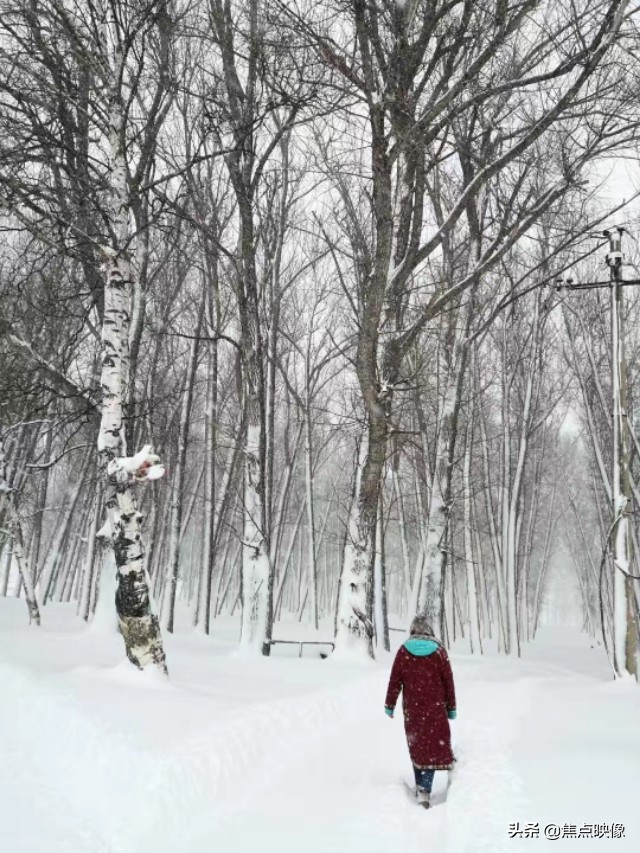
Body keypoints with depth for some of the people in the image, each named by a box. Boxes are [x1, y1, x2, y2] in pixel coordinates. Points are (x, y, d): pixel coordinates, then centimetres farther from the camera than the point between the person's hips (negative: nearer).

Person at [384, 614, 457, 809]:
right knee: (433, 747, 2)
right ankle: (425, 791, -10)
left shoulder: (403, 651, -5)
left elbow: (395, 680, -2)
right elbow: (448, 681, -1)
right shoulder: (439, 651, -6)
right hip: (435, 708, -2)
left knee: (416, 746, 17)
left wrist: (390, 704, 8)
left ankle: (420, 786, 23)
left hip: (412, 708, 2)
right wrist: (451, 707, 9)